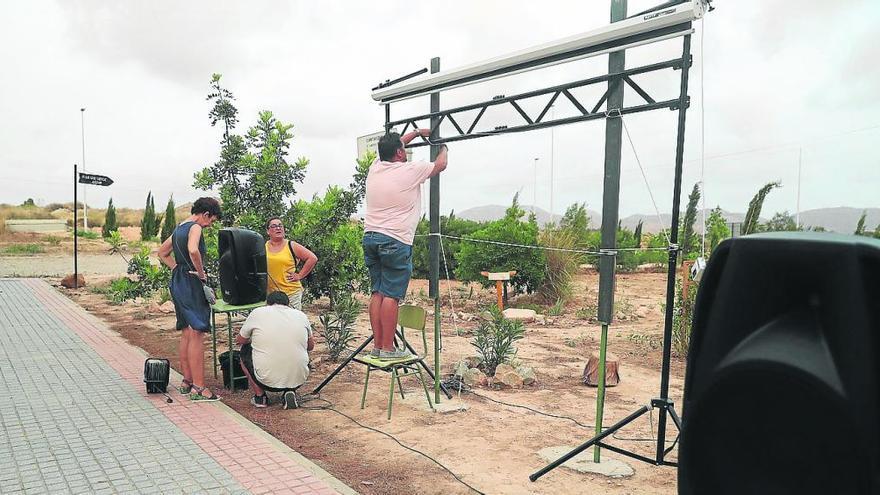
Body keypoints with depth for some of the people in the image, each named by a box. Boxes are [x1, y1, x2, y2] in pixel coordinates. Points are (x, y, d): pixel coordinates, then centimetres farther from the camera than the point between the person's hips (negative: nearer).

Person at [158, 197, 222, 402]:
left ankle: (187, 381, 23)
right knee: (197, 334, -8)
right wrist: (201, 273, -17)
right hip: (191, 284, -10)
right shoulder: (195, 227, -11)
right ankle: (198, 388, -7)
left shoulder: (179, 228, 17)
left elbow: (162, 252, 29)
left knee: (186, 333, 15)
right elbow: (193, 250, -31)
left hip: (178, 283, 10)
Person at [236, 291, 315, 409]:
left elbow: (239, 340, 20)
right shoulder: (301, 315, 8)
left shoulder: (257, 313, 3)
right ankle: (290, 392, 12)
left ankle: (260, 397, 22)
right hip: (298, 380, 2)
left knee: (245, 350, 26)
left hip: (266, 380, -2)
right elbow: (311, 346, 23)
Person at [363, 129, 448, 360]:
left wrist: (417, 132, 40)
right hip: (395, 241, -7)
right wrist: (443, 146, 32)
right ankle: (388, 348, -2)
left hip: (370, 237, 7)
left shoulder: (375, 167, 10)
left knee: (377, 293, 10)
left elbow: (392, 146, 31)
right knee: (391, 295, -5)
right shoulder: (410, 170, -6)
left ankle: (377, 346, 13)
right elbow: (440, 165, 11)